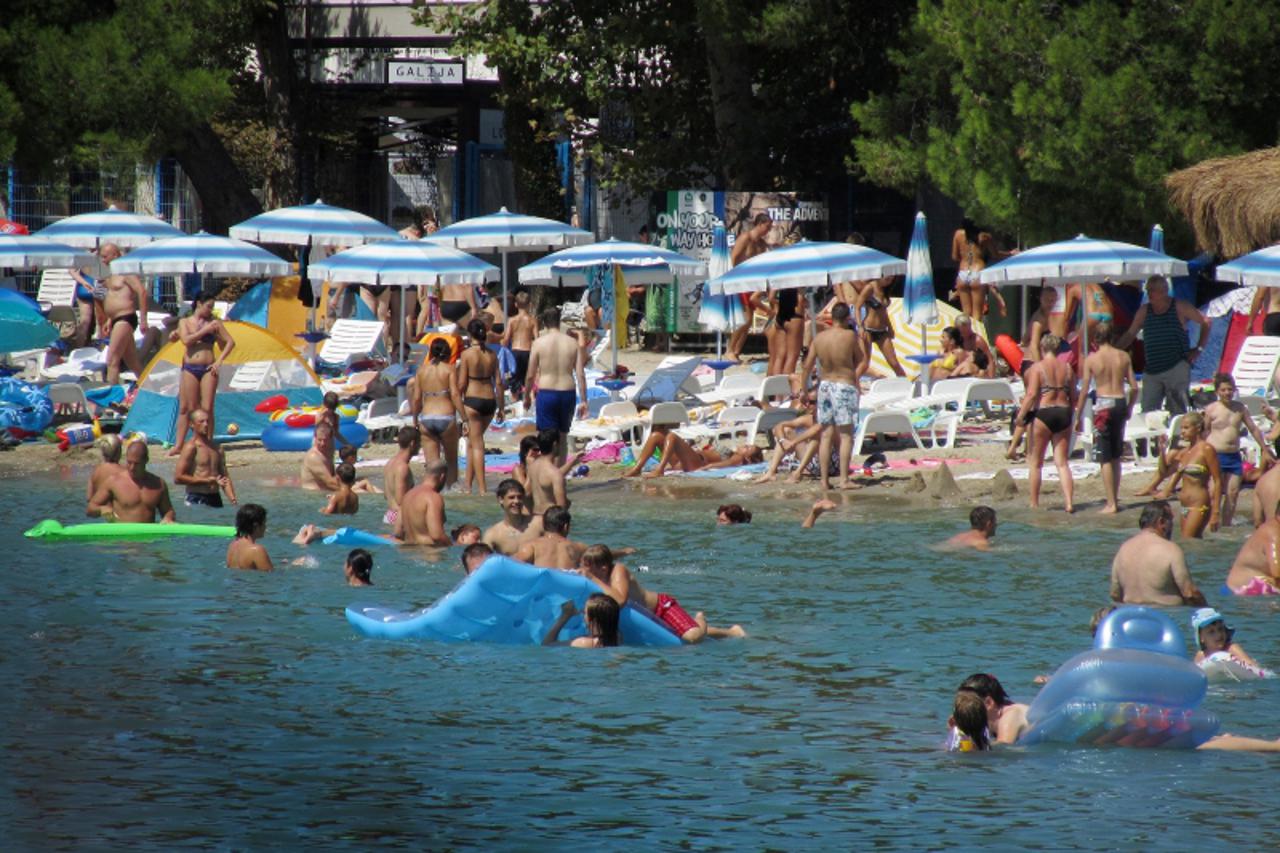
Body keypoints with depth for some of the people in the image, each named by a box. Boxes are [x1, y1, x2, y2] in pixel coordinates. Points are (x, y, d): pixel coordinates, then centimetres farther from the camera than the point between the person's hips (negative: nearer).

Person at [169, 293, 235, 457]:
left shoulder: (214, 322, 8)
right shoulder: (185, 322, 7)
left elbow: (230, 342, 7)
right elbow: (186, 340, -11)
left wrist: (219, 361, -2)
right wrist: (204, 331, -9)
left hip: (208, 369, 0)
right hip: (190, 369, 0)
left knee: (207, 408, -4)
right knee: (185, 408, 2)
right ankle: (178, 445, 7)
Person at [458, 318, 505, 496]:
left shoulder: (467, 354, -10)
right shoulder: (491, 354, 3)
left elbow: (462, 384, -9)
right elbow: (498, 382, 5)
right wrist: (501, 407, 12)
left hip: (473, 400, -5)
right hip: (490, 400, 5)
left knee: (476, 444, -1)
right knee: (472, 441, 20)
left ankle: (482, 488, -6)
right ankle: (469, 483, 25)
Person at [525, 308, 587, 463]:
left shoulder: (539, 343, -6)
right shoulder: (573, 343, 2)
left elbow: (531, 375, -2)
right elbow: (580, 375, 0)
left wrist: (527, 396, 13)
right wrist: (583, 401, 5)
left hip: (546, 393, -3)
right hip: (567, 393, 3)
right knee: (562, 437, 19)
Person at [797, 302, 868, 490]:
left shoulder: (819, 338, 0)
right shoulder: (849, 336, -11)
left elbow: (807, 366, 3)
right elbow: (862, 360, 0)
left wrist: (804, 391, 12)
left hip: (825, 385, 4)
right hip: (845, 387, -4)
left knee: (826, 435, 8)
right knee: (846, 435, -2)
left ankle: (824, 479, 8)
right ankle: (843, 479, -7)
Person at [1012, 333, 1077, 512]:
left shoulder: (1037, 368, -7)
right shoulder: (1067, 368, 6)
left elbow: (1032, 394, -16)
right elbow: (1073, 397, 8)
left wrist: (1021, 414, -9)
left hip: (1043, 413, -4)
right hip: (1064, 413, 4)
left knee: (1035, 462, 9)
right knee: (1062, 462, 5)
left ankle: (1034, 503, 14)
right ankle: (1069, 502, -9)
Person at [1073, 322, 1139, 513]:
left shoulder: (1092, 359, -5)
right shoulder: (1124, 357, 3)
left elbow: (1084, 391, -5)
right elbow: (1134, 387, 4)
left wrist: (1078, 416, 3)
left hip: (1103, 405, -4)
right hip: (1121, 403, 4)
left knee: (1105, 458, 1)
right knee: (1116, 457, 18)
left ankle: (1111, 503, -2)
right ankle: (1115, 498, 23)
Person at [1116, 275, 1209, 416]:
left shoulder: (1179, 307, 0)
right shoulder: (1144, 311, 12)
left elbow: (1205, 323, 7)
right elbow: (1130, 334, 17)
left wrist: (1198, 349, 0)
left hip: (1176, 368, -4)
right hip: (1152, 371, 4)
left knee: (1178, 411, -6)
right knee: (1148, 412, -1)